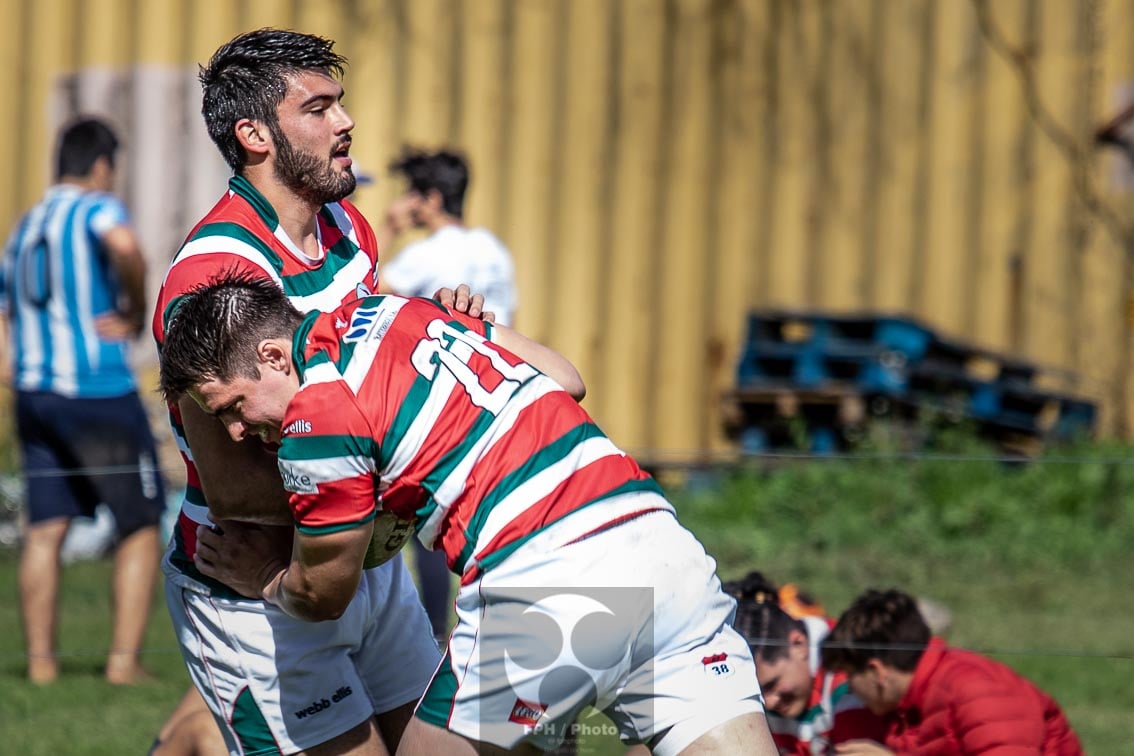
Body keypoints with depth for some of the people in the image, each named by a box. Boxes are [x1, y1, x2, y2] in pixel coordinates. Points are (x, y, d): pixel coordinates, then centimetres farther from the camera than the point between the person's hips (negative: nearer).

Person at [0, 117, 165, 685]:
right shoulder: (95, 208, -5)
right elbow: (124, 246, -29)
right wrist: (136, 313, -15)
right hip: (100, 393, -6)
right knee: (140, 528, 3)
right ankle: (124, 659, -2)